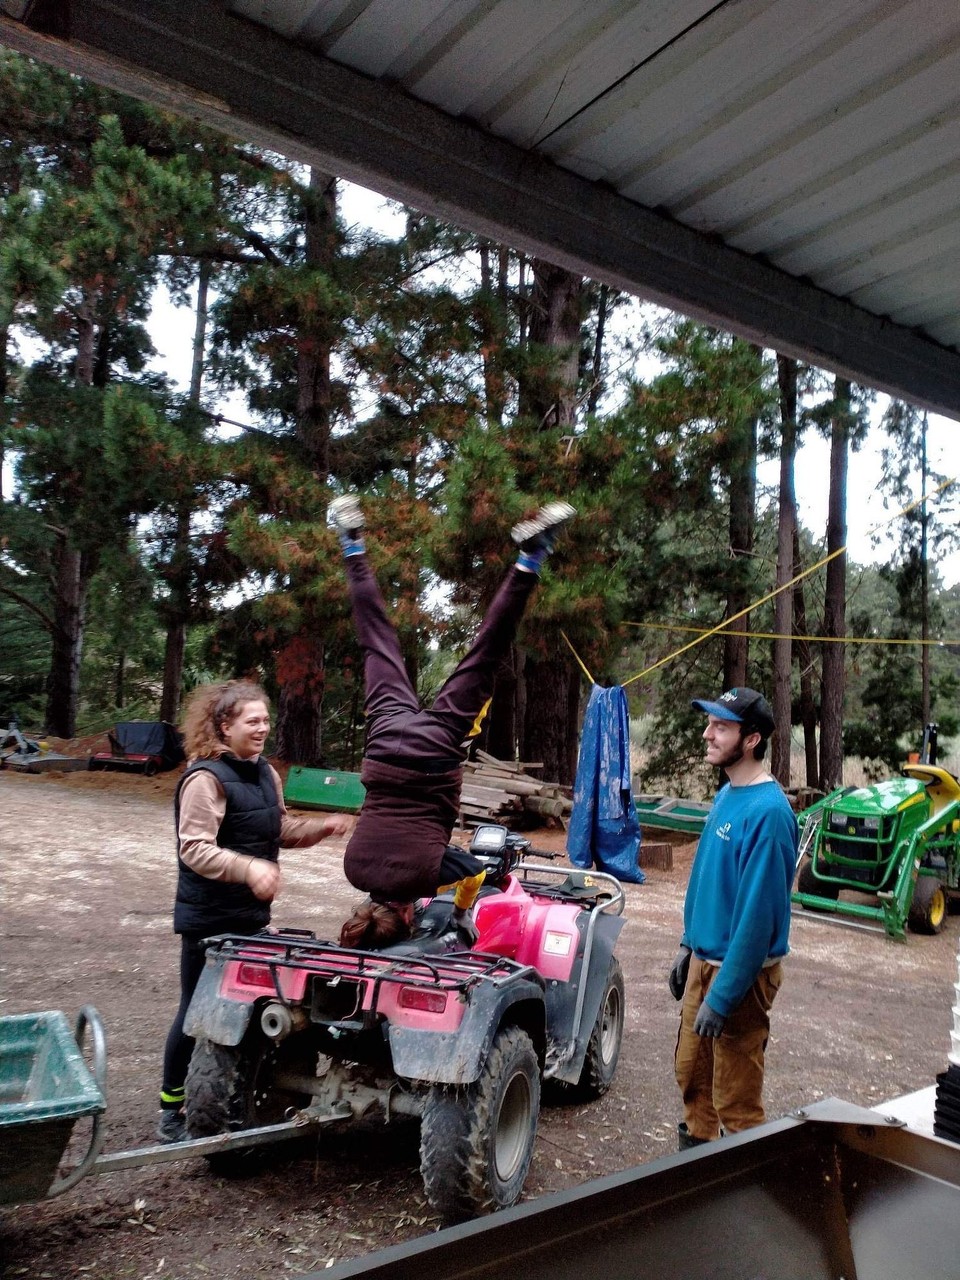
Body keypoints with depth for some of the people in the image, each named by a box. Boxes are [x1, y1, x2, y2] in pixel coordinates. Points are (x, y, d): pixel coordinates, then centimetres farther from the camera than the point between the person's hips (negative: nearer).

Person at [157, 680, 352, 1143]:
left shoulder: (265, 773, 8)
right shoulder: (206, 778, -19)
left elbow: (283, 830, 18)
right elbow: (195, 850, -26)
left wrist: (323, 826, 1)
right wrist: (248, 868, -40)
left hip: (251, 913, 8)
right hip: (208, 918, -8)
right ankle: (171, 1108, 22)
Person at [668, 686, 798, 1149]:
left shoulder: (767, 812, -23)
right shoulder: (726, 795, 5)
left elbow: (758, 912, -24)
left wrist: (722, 997, -22)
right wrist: (688, 947, 17)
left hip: (739, 971, -9)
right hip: (704, 960, 9)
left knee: (735, 1099, 6)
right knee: (691, 1074, 21)